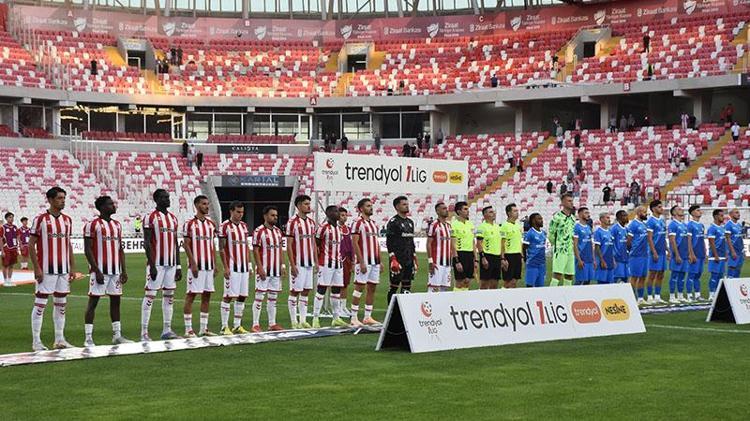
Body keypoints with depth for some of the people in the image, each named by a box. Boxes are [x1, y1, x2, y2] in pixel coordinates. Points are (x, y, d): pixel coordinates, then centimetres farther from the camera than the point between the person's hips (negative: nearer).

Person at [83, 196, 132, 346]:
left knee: (115, 300, 9)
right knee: (93, 301, -4)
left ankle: (117, 335, 17)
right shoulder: (92, 225, -8)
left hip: (115, 270, 7)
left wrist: (124, 270, 8)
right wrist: (97, 271, -16)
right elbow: (88, 250, -11)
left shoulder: (117, 225, 13)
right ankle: (88, 338, -2)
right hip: (100, 270, -7)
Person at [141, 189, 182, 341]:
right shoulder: (150, 218, -7)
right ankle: (144, 333, -4)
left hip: (171, 264, 7)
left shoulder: (173, 218, 13)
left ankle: (167, 330, 16)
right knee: (150, 296, -5)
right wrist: (152, 265, -16)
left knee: (169, 296, 9)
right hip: (157, 264, -7)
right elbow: (147, 243, -11)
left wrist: (178, 266, 12)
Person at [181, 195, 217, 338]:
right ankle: (188, 329, -1)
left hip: (209, 265, 6)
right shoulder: (190, 224, -6)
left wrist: (215, 264, 10)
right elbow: (186, 245, -8)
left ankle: (204, 328, 15)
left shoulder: (211, 224, 12)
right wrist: (193, 263, -15)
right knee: (191, 295, -4)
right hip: (196, 265, -6)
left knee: (206, 296, 8)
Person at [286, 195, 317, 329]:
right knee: (295, 291, -1)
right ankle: (294, 322, 3)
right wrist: (292, 265, -15)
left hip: (309, 262, 7)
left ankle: (303, 320, 14)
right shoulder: (292, 222, -9)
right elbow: (289, 245, -11)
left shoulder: (311, 222, 12)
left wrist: (316, 261, 11)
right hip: (298, 263, -7)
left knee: (306, 291, 8)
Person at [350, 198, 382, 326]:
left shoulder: (374, 223, 17)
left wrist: (380, 261, 14)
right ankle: (354, 318, -3)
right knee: (359, 287, -5)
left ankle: (368, 317, 14)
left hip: (375, 261, 8)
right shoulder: (358, 223, -8)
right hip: (364, 261, -8)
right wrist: (361, 262, -18)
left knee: (372, 288, 8)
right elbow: (355, 243, -13)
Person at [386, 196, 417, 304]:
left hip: (409, 260, 7)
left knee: (407, 286, 7)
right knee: (394, 285, -3)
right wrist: (393, 260, -18)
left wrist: (414, 259, 16)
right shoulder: (393, 222, -7)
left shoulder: (410, 222, 16)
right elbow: (389, 243, -12)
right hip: (398, 260, -7)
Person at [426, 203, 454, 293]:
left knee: (445, 287, 8)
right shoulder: (434, 225, -8)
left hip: (447, 263, 8)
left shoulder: (449, 225, 15)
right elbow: (429, 244, -10)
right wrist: (430, 261, -15)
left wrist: (453, 258, 15)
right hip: (437, 263, -8)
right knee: (434, 286, -9)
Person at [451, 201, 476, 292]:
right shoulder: (454, 224, -9)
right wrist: (457, 261, -18)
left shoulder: (470, 224, 14)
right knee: (460, 283, -4)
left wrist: (475, 260, 13)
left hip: (470, 255, 7)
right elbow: (453, 245, -13)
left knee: (468, 282, 8)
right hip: (460, 254, -7)